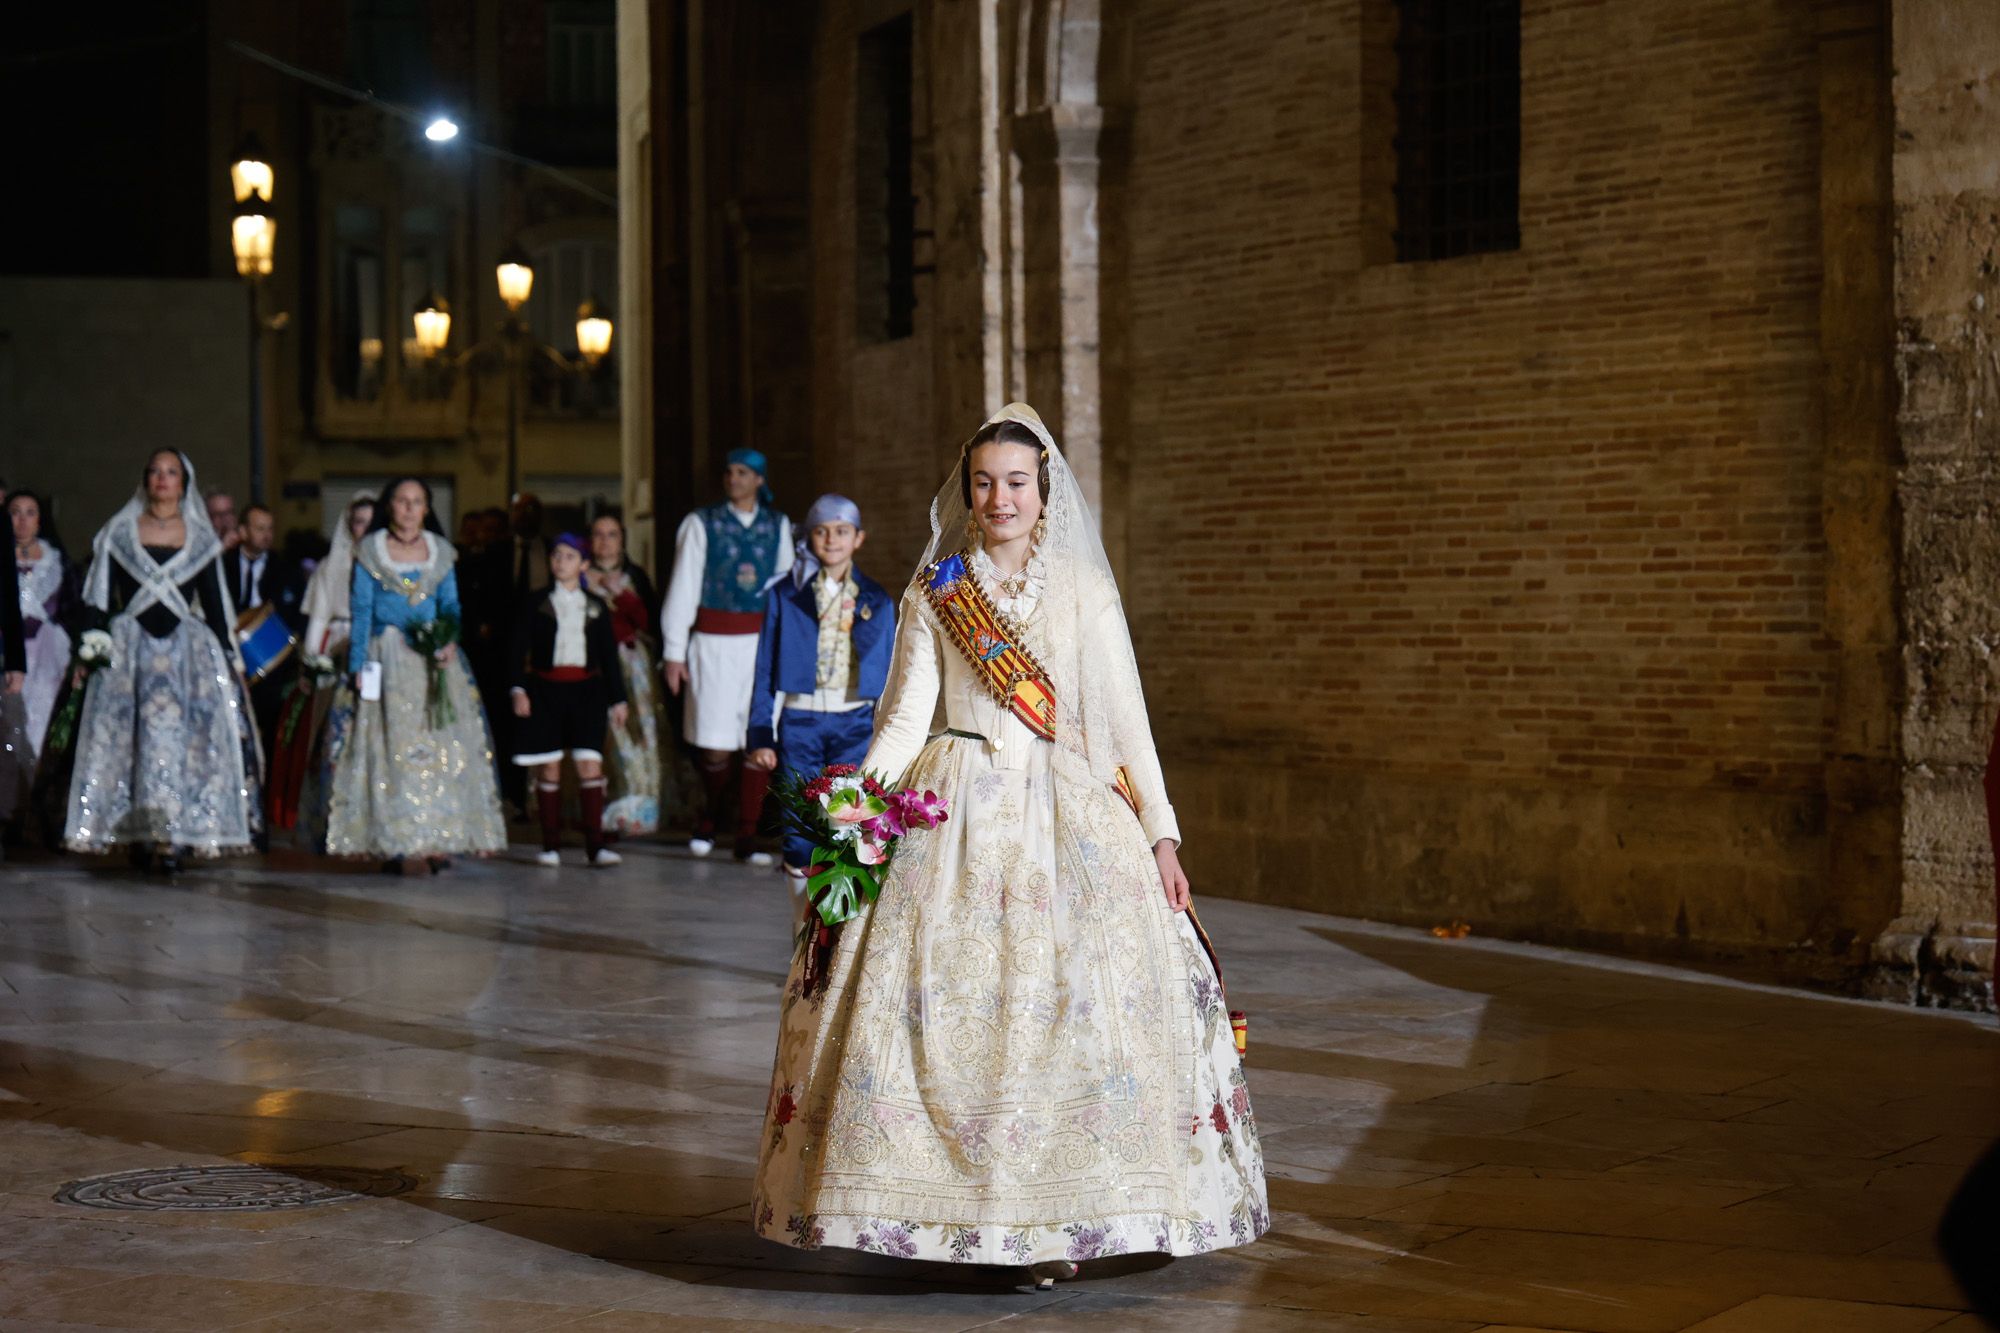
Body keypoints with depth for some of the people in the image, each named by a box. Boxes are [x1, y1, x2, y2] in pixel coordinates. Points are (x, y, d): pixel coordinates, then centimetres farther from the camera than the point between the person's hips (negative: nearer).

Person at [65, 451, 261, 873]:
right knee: (128, 737, -7)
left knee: (181, 737, -10)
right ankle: (139, 835, -6)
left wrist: (230, 659, 6)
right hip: (129, 647, 0)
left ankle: (173, 836, -12)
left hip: (187, 650, 0)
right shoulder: (119, 533, 10)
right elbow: (100, 598, 8)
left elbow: (214, 603, 11)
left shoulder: (201, 538, 10)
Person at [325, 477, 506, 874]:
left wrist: (450, 641, -9)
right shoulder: (370, 552, 3)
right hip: (388, 660, -3)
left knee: (442, 747, -4)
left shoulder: (441, 551, 11)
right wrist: (358, 666, -6)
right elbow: (361, 611, 1)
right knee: (395, 748, -9)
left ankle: (436, 841, -2)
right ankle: (398, 846, -11)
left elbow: (451, 605, 11)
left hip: (434, 659, 3)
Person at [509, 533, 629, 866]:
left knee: (590, 764, -9)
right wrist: (518, 689, -10)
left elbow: (609, 655, 14)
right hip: (545, 690, -1)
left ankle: (594, 845, -11)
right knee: (549, 769, 0)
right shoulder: (536, 603, 6)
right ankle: (551, 846, 6)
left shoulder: (596, 606, 11)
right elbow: (518, 649, 2)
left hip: (585, 691, 1)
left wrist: (617, 699, 11)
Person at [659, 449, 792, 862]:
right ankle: (710, 818, 24)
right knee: (716, 745, -3)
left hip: (764, 640, 2)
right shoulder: (702, 524, 5)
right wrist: (673, 651, 0)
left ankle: (747, 836, 4)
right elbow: (682, 588, 4)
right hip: (715, 641, -2)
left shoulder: (778, 526, 11)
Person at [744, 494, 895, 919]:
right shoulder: (785, 595, 5)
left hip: (856, 724, 0)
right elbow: (766, 670, 5)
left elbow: (888, 674, 11)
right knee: (799, 835, 1)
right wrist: (761, 735, -1)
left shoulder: (875, 599, 8)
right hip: (799, 721, 0)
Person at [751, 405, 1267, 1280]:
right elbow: (906, 718, 4)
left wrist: (1162, 837, -1)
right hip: (955, 816, 1)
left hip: (1067, 815, 0)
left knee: (1068, 1002, -9)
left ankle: (1055, 1217, -1)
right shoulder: (934, 594, 9)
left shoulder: (1084, 590, 7)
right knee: (940, 1004, -8)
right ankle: (949, 1203, 3)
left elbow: (1127, 719, 6)